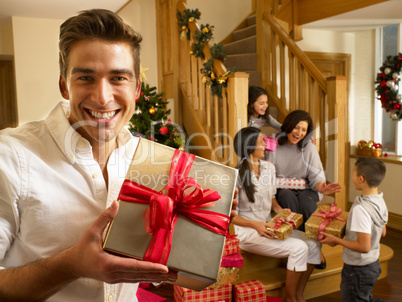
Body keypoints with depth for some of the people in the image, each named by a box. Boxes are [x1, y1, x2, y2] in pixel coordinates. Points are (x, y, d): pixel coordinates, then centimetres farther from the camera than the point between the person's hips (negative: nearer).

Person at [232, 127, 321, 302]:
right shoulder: (237, 175, -15)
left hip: (268, 226, 7)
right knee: (299, 248, -21)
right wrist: (255, 225, -22)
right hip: (246, 231, -7)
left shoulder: (269, 167, 6)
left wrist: (280, 210, -2)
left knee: (313, 244, -8)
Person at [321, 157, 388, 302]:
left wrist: (336, 240, -18)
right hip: (374, 264, 9)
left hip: (358, 269, -8)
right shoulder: (380, 201, -2)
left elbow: (364, 247, -29)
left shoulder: (360, 209, -30)